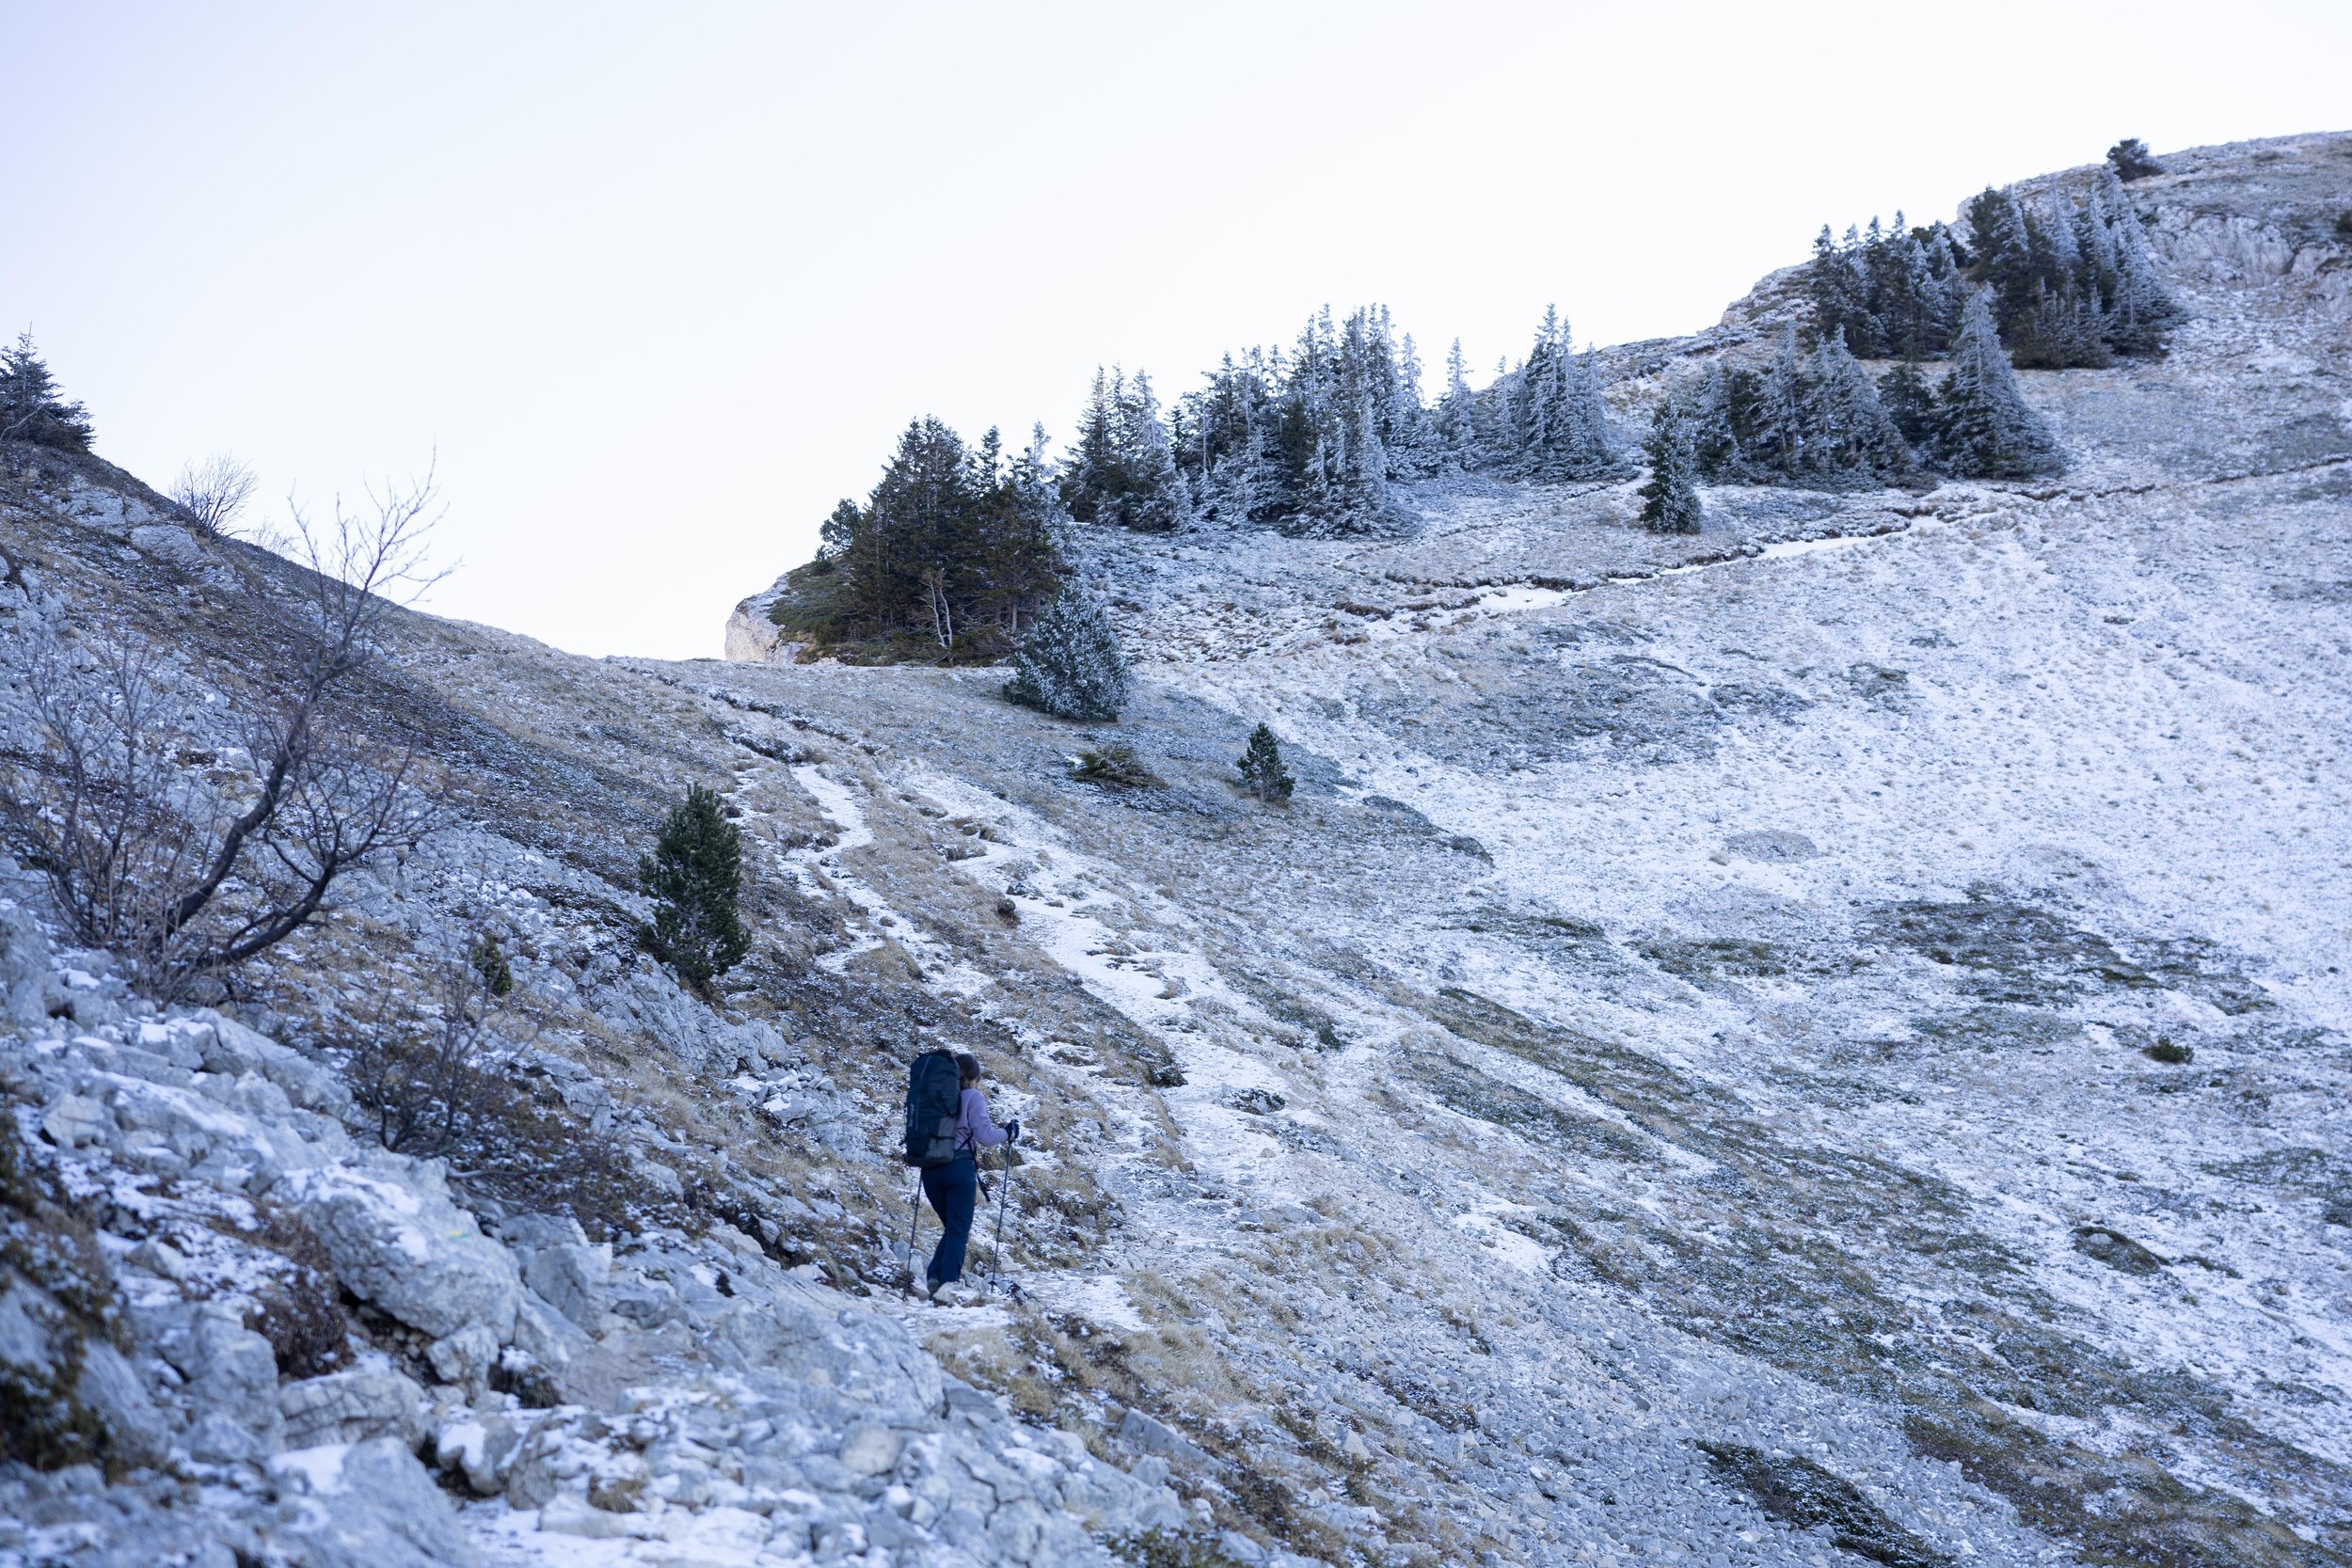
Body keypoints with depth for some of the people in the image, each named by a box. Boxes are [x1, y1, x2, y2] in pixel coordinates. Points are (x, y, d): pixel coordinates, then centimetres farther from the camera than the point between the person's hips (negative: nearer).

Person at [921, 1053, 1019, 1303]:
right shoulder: (973, 1097, -2)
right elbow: (984, 1135, -7)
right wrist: (1008, 1132, 9)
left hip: (930, 1169, 5)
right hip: (960, 1168, -5)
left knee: (950, 1227, 18)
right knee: (959, 1230, 1)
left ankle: (933, 1279, 2)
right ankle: (947, 1283, -12)